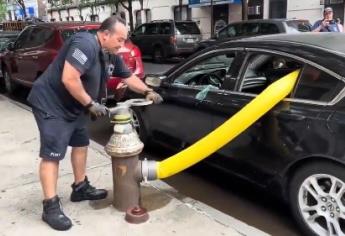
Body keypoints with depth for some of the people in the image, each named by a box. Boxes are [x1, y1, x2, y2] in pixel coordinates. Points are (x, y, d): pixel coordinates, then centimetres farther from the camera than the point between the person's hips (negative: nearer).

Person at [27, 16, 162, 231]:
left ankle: (81, 188, 32)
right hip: (51, 104, -10)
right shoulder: (85, 44, -26)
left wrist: (147, 91, 3)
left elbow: (129, 77, 16)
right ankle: (51, 207, -3)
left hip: (74, 106, 10)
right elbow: (69, 79, -33)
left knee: (81, 143, 17)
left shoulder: (111, 55, 4)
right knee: (52, 154, -9)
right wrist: (91, 104, -24)